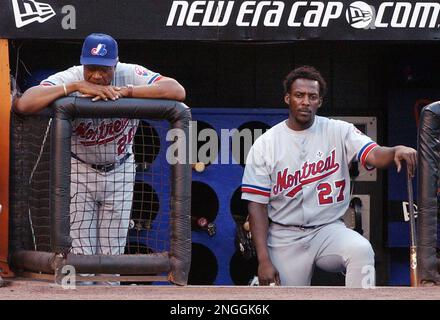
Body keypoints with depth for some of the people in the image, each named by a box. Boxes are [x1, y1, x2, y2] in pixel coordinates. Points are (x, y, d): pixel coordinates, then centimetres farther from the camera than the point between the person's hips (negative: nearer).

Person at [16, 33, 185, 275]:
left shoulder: (131, 76, -21)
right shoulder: (68, 78, -24)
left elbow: (178, 91, -34)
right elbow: (24, 104, -39)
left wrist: (124, 91, -40)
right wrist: (76, 86, -43)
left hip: (119, 171, 1)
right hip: (78, 169, -1)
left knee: (113, 250, 8)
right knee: (80, 248, -5)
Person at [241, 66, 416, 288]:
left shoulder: (339, 132, 1)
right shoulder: (265, 144, 0)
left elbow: (374, 155, -15)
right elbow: (257, 205, -2)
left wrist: (396, 151, -41)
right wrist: (263, 260, -11)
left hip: (329, 230, 0)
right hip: (285, 239, 0)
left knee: (361, 250, -31)